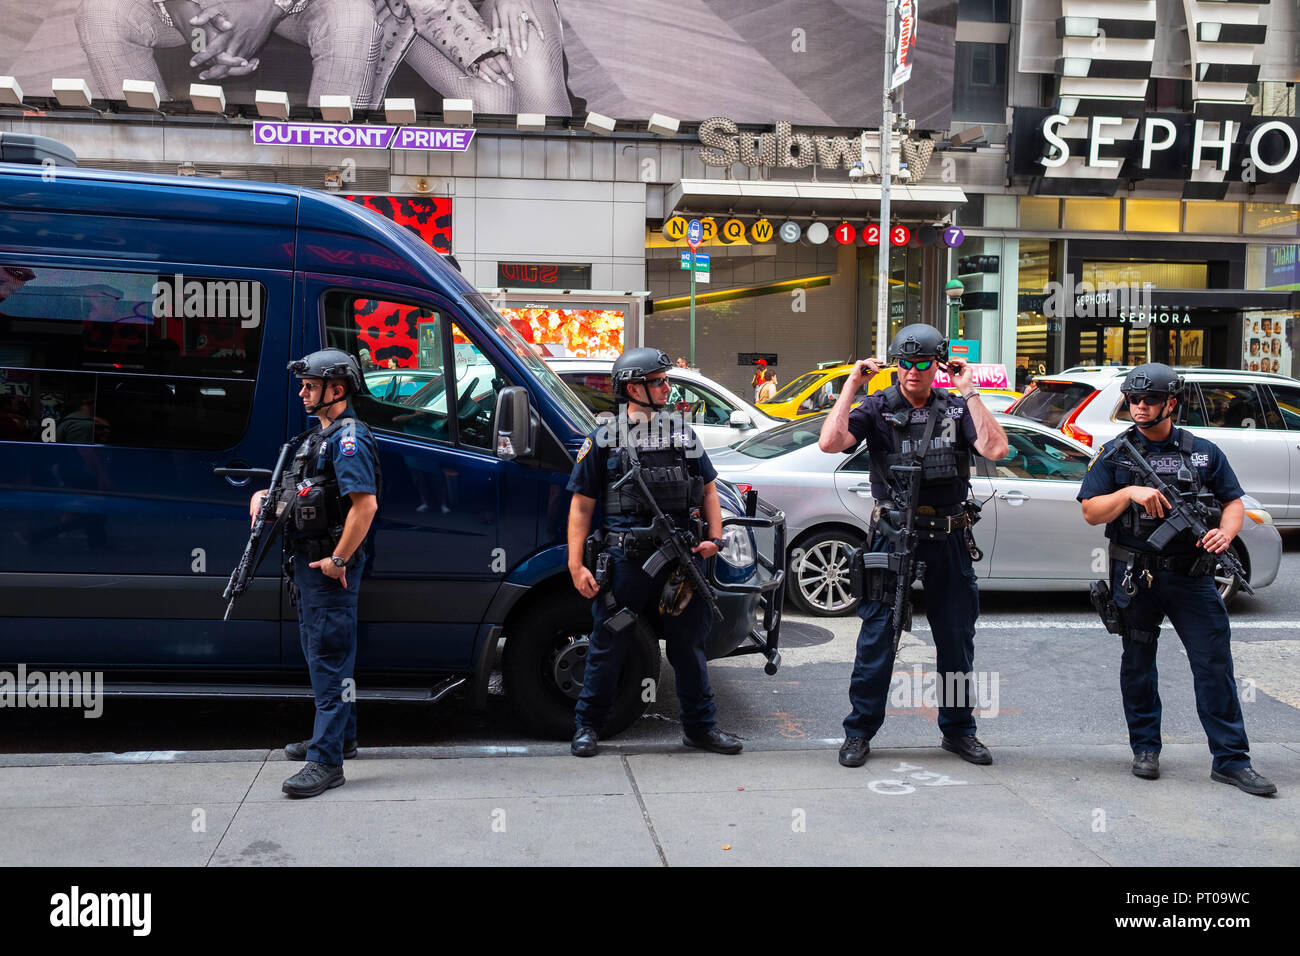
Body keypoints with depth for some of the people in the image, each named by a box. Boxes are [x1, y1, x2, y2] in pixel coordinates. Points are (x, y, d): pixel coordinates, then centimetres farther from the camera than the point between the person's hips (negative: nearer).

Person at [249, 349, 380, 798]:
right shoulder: (319, 435, 16)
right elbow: (303, 489, 29)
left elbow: (366, 504, -26)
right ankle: (341, 735, 32)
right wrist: (265, 495, 10)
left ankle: (326, 761, -8)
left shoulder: (348, 439, -16)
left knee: (329, 658, -9)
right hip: (310, 563, 11)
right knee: (323, 654, 19)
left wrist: (338, 560, -24)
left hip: (330, 567, -11)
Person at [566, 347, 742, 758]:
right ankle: (587, 726, 21)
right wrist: (576, 565, -7)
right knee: (608, 646, 5)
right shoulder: (603, 440, 1)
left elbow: (708, 490, 18)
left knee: (688, 645, 11)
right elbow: (581, 506, 1)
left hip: (680, 558, 3)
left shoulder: (683, 434, 13)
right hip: (625, 559, -3)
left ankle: (701, 726, 24)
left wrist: (714, 537, 2)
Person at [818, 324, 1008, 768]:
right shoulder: (877, 408, 0)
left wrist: (970, 394, -11)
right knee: (877, 635, -1)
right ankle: (859, 732, 10)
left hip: (948, 539, 2)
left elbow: (996, 449, -11)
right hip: (892, 534, -2)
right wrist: (851, 387, -12)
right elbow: (830, 443, -15)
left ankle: (958, 729, 26)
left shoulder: (956, 409, 5)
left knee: (956, 636, 11)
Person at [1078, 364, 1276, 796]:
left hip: (1192, 577, 0)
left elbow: (1234, 502, 11)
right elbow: (1091, 512, -1)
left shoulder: (1204, 451, 8)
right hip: (1135, 577, 0)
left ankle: (1231, 760, 5)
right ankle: (1145, 748, 23)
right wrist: (1130, 492, -17)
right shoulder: (1115, 454, 4)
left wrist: (1225, 533, -10)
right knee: (1138, 663, 9)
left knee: (1215, 663, -2)